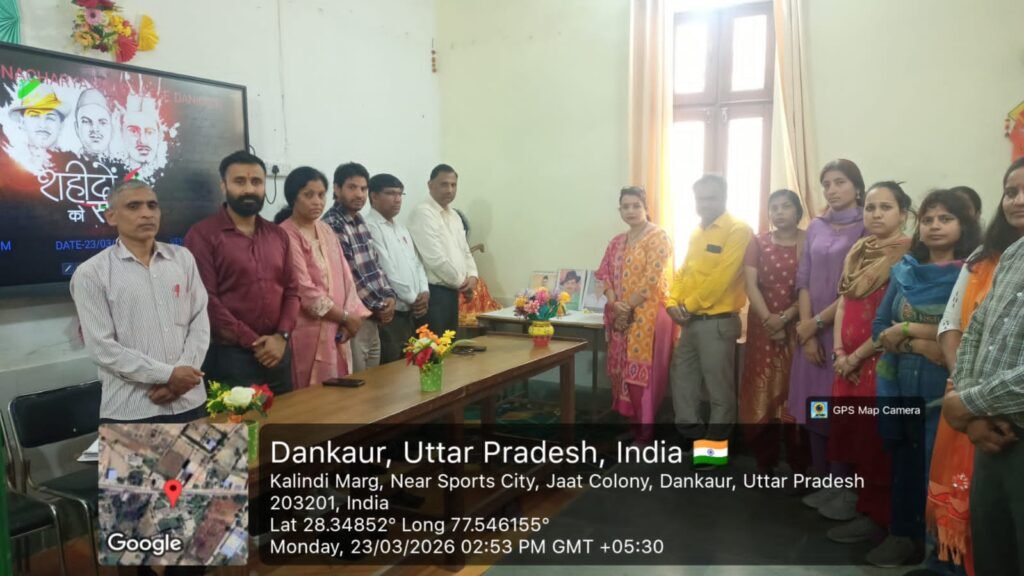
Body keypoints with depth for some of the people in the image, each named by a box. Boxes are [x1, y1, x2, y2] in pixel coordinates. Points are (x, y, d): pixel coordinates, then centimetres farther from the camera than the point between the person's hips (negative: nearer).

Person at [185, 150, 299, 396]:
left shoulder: (278, 235, 12)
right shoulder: (203, 234, -5)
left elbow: (292, 290, 9)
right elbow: (206, 299, -11)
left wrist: (282, 336, -7)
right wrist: (253, 342, -12)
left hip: (278, 353, 5)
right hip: (230, 356, -5)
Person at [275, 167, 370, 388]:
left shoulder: (326, 231, 11)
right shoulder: (286, 235, -12)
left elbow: (344, 275, 9)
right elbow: (305, 290, -16)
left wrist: (351, 316, -5)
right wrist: (346, 317, -9)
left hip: (337, 329, 7)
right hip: (308, 331, -7)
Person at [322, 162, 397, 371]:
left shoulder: (360, 222, 12)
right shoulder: (331, 226, -14)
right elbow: (348, 278, -17)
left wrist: (389, 296, 0)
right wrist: (379, 307, -9)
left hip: (372, 318, 8)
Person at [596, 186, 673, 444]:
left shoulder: (658, 237, -7)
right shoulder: (616, 243, 15)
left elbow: (652, 280, -15)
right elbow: (606, 276, 10)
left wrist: (628, 307, -12)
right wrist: (615, 305, -8)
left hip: (648, 315, -7)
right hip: (620, 317, 7)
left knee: (643, 374, -5)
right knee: (623, 372, 9)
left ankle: (645, 434, 5)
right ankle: (630, 425, 21)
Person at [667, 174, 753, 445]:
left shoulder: (738, 231, -10)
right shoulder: (696, 233, 15)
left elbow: (721, 277, -18)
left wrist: (689, 305, -14)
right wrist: (672, 302, -2)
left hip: (718, 321, -8)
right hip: (691, 321, 8)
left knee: (719, 388, 3)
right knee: (681, 378, 15)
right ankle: (691, 434, 30)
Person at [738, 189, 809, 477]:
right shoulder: (758, 242, 7)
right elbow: (751, 284, -3)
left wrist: (787, 317, -16)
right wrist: (768, 319, -15)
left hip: (797, 326, -2)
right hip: (763, 326, 2)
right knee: (762, 392, 4)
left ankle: (799, 464, 11)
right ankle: (765, 461, 15)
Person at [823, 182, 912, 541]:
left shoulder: (907, 256, -12)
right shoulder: (858, 252, 11)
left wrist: (858, 356, -12)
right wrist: (839, 351, 0)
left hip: (881, 359, -7)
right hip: (848, 360, 7)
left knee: (876, 435, 1)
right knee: (849, 428, 14)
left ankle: (875, 513, 14)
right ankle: (855, 493, 30)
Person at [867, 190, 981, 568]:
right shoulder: (904, 271, 10)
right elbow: (879, 330, 6)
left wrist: (909, 329, -10)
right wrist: (920, 345, -11)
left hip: (945, 389, -4)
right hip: (898, 385, 4)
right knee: (904, 461, 10)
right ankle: (904, 534, 23)